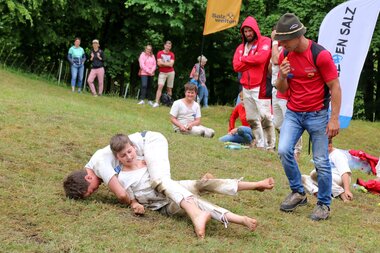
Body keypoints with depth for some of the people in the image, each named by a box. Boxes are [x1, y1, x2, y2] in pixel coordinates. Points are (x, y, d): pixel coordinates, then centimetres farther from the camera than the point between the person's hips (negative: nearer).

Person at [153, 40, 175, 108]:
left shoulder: (172, 54, 4)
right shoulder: (160, 53, 2)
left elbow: (171, 64, -8)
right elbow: (159, 63, -9)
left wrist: (162, 63, -7)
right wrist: (167, 64, -7)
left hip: (171, 73, 2)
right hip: (162, 73, -2)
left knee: (169, 88, 5)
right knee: (160, 86, -14)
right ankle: (157, 102, -20)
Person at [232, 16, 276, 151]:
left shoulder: (265, 42, 0)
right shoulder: (241, 47, 17)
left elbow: (261, 58, -18)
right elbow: (236, 66, 5)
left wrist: (244, 59, -2)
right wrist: (252, 61, -7)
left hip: (260, 86, -6)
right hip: (246, 88, 6)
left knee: (265, 116, -14)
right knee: (252, 118, 7)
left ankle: (270, 146, -9)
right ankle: (260, 144, 14)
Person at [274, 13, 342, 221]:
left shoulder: (321, 55, -15)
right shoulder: (284, 56, 1)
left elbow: (335, 87, -11)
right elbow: (282, 90, 8)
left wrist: (334, 118, -14)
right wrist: (282, 77, -14)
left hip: (317, 115, -4)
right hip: (293, 113, 4)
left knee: (321, 162, 0)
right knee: (284, 150, -13)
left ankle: (324, 204, 15)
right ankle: (298, 193, 5)